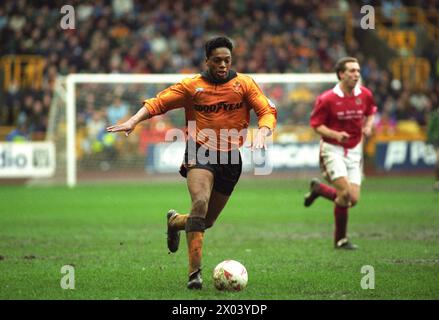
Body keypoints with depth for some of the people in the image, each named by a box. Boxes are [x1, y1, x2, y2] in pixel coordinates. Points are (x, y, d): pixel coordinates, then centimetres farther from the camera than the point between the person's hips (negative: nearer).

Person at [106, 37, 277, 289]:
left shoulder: (244, 84, 3)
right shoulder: (192, 86, 1)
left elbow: (267, 111, -4)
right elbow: (158, 102, -2)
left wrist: (262, 133, -25)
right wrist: (133, 121, -17)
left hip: (230, 157, 3)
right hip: (200, 152, -3)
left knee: (207, 220, 9)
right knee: (200, 202, -28)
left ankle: (174, 221, 45)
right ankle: (195, 272, -28)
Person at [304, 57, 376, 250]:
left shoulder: (365, 95, -1)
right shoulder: (327, 99, -15)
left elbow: (370, 111, 19)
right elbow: (315, 124, -8)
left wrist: (368, 125, -3)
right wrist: (336, 135, -25)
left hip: (354, 150, 5)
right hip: (333, 149, -5)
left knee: (353, 199, -1)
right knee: (345, 193, -21)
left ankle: (319, 188, 28)